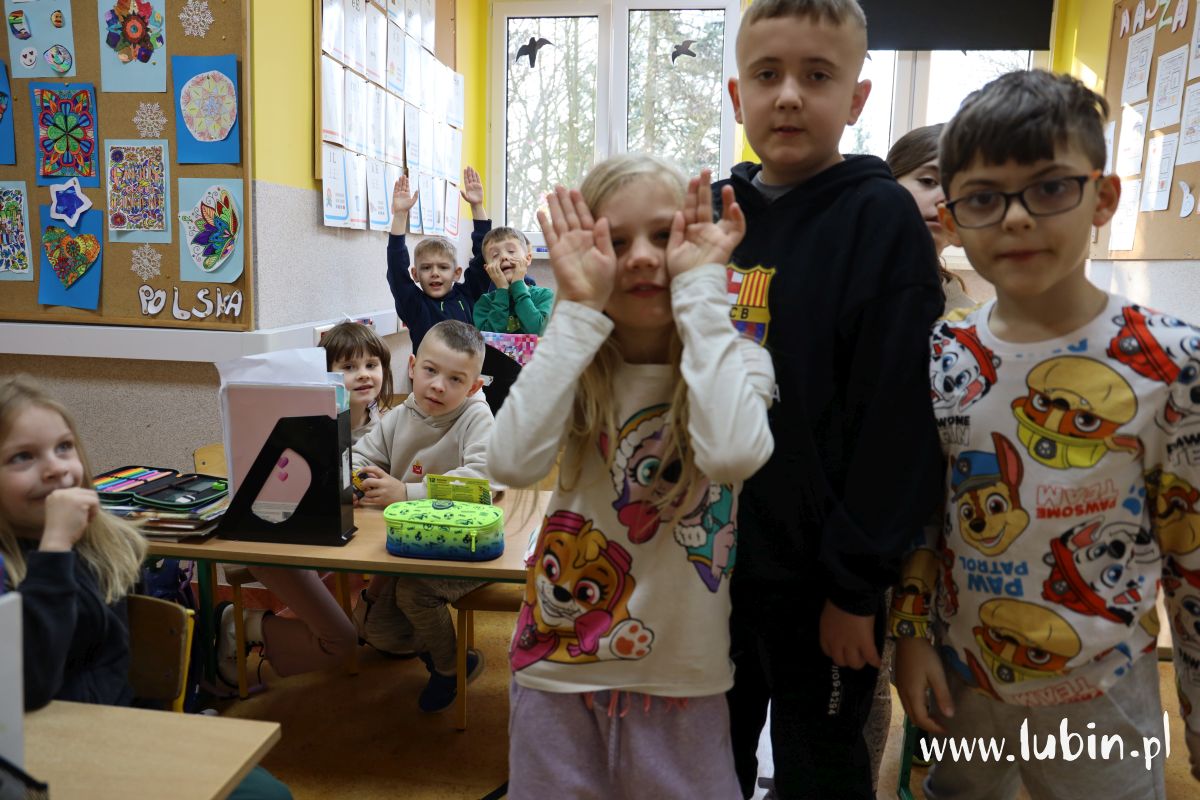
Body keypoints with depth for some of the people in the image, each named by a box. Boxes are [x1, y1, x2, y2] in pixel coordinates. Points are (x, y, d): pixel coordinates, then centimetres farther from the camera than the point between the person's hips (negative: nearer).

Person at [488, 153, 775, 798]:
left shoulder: (737, 363, -9)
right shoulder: (577, 369, -5)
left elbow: (733, 454, -33)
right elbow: (512, 462, -25)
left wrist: (701, 288, -24)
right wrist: (579, 307, -22)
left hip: (680, 675, -1)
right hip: (559, 667, 2)